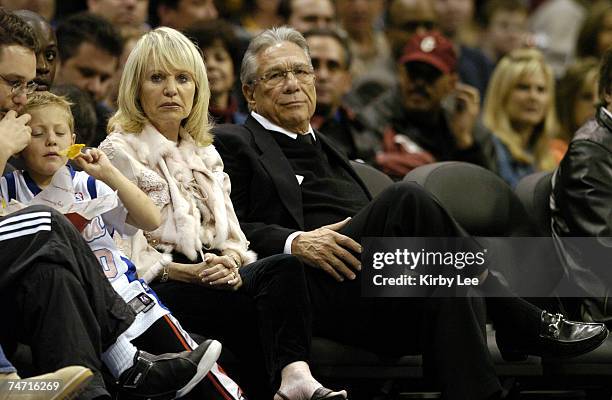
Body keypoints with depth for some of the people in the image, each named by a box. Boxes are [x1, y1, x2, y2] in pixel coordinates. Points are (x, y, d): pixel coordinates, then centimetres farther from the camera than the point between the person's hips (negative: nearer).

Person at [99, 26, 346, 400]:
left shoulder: (206, 154, 25)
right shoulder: (119, 152, 4)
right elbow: (126, 251, -4)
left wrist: (230, 261, -7)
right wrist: (191, 272, -18)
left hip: (216, 273, 6)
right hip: (160, 285, -5)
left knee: (283, 268, -30)